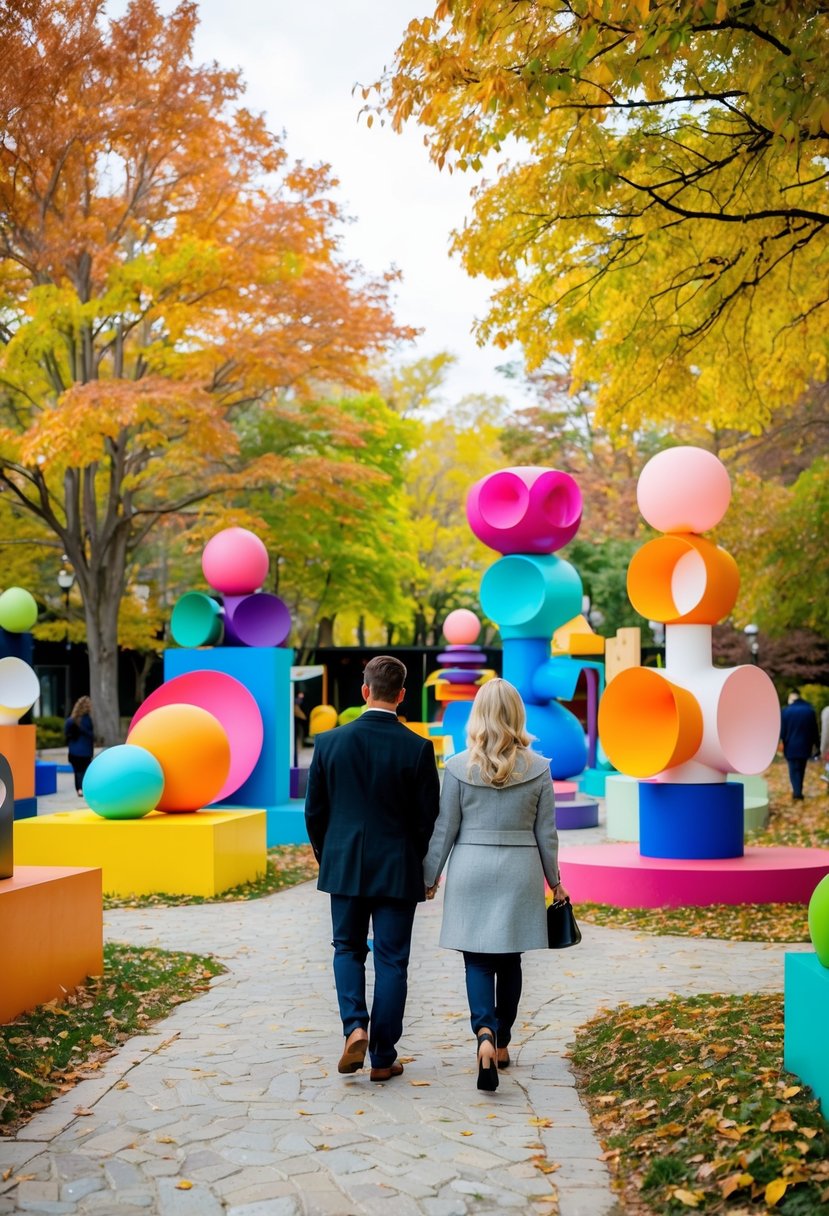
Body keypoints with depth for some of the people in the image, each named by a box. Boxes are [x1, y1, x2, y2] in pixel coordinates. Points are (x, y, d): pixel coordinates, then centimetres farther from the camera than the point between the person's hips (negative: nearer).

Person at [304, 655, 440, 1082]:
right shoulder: (417, 748, -11)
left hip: (344, 866, 2)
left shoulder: (329, 742, -5)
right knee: (391, 960, 7)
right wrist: (423, 868, 9)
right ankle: (383, 1058, 12)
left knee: (348, 949, 19)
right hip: (398, 870, -1)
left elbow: (314, 811, 2)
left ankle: (354, 1026, -2)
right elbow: (428, 818, -6)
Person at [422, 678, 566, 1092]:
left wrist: (429, 878, 8)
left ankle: (485, 1032, -21)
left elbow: (444, 829, -3)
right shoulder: (538, 767, -3)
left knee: (477, 959, 3)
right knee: (509, 959, 13)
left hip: (471, 868, -1)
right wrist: (555, 880, 14)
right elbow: (546, 832, 2)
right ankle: (502, 1044, 23)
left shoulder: (459, 766, -6)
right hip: (520, 871, 1)